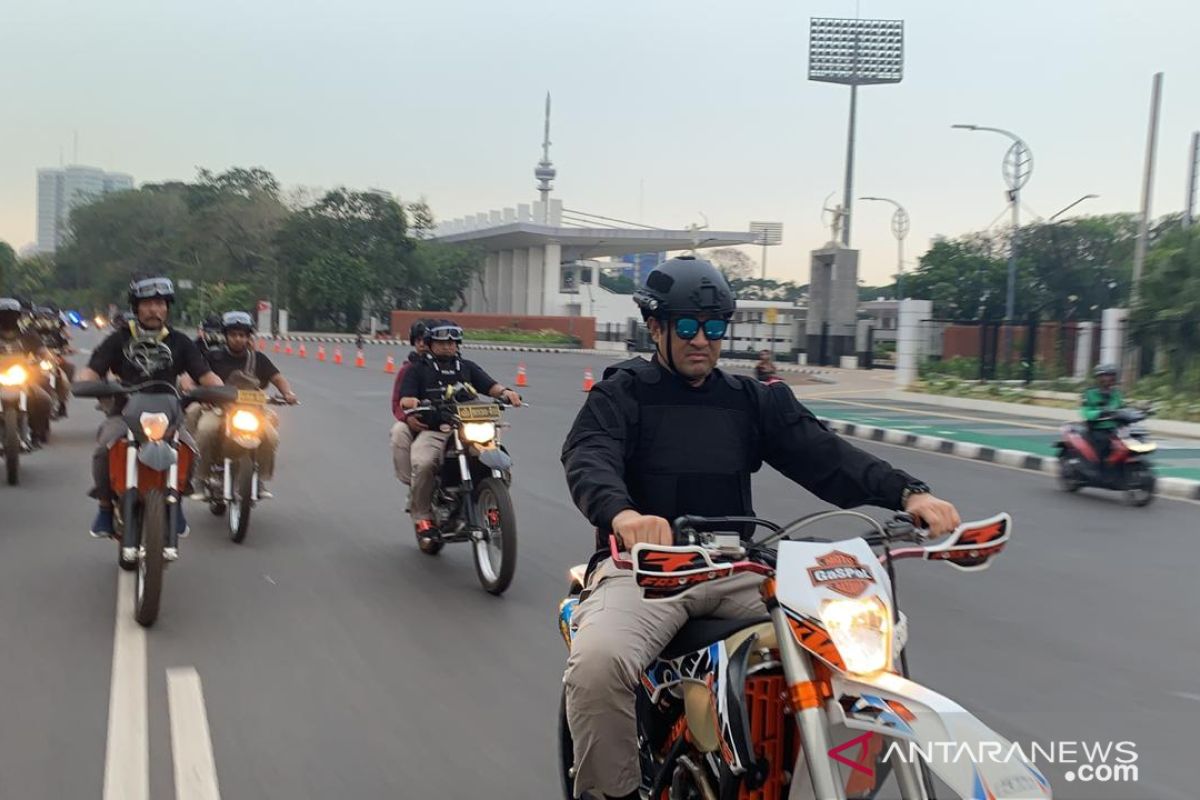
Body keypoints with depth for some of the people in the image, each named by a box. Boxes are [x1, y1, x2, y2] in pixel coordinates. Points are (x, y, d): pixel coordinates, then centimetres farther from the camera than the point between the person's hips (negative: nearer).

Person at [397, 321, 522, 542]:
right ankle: (422, 516, -15)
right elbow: (404, 399, 6)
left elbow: (490, 386, 11)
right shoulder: (418, 369, 18)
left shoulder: (467, 367, 26)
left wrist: (504, 391, -12)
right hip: (432, 430, -2)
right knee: (423, 463, -32)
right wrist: (410, 401, -19)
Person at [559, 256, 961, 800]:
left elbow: (823, 455, 2)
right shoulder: (621, 394, 6)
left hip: (739, 566, 4)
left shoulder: (755, 400, 16)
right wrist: (622, 514, -39)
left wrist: (907, 492, -17)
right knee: (598, 662, -33)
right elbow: (588, 461, -15)